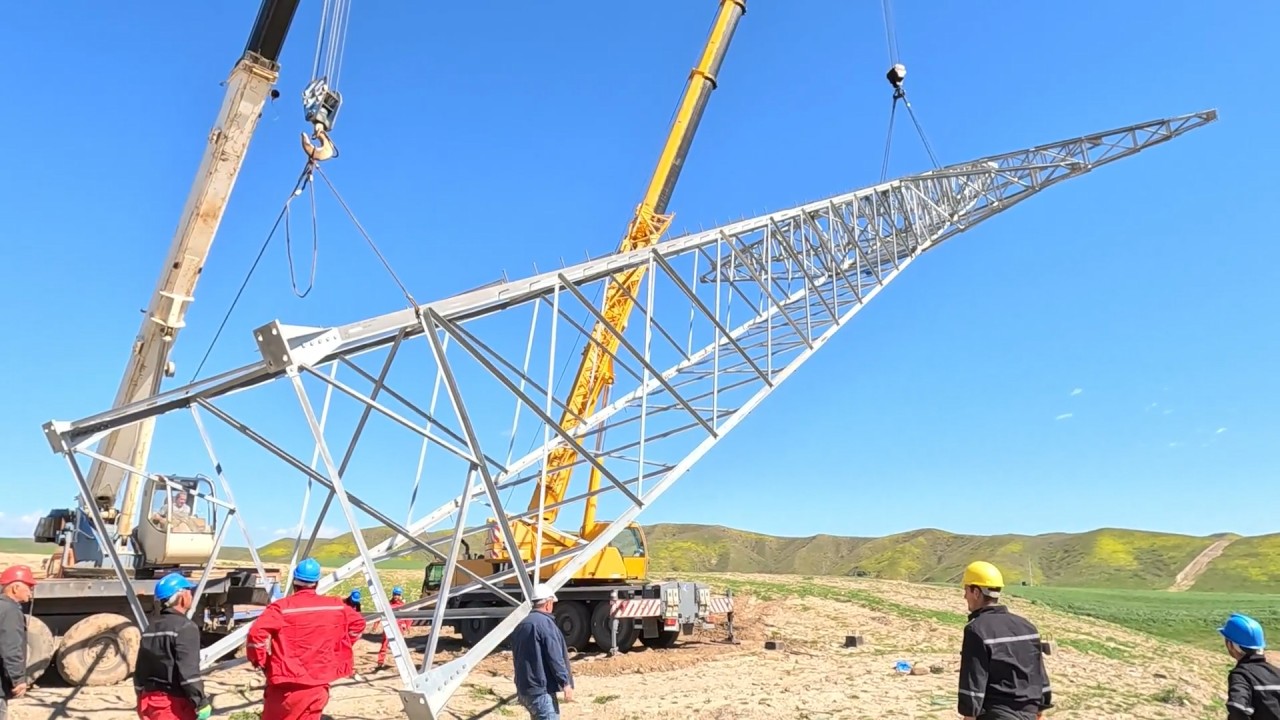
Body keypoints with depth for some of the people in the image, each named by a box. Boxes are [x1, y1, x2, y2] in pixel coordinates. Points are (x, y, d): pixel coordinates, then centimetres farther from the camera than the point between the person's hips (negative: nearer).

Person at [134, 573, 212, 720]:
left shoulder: (151, 628, 13)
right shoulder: (185, 627, -15)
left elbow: (140, 669, 19)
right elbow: (189, 672, -22)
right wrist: (201, 703, -17)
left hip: (149, 701, 9)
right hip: (174, 704, -9)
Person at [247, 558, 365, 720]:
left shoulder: (282, 607, -9)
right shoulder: (335, 606, 4)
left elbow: (256, 633, -20)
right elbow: (358, 623, 15)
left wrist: (259, 660, -4)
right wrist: (338, 652, 19)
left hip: (286, 682, -3)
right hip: (318, 684, 3)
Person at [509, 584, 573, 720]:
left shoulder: (520, 626, 15)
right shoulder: (545, 623, -13)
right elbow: (555, 657, -18)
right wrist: (566, 683, -14)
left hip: (523, 689, 10)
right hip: (541, 690, -9)